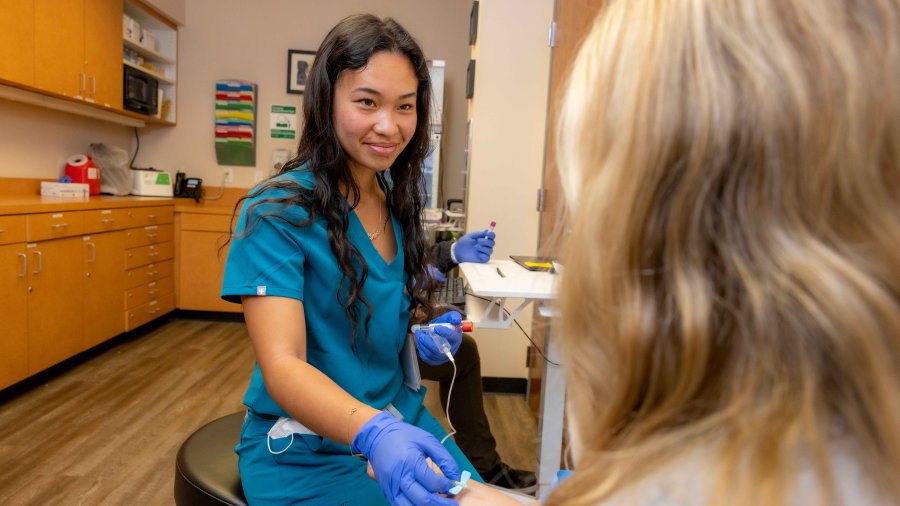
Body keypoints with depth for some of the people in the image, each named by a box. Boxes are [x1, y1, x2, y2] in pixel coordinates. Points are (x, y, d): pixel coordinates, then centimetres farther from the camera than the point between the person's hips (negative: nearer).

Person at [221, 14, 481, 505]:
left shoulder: (398, 203, 3)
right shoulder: (277, 212, -17)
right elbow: (281, 365, -25)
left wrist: (427, 338, -5)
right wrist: (373, 431, -42)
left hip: (402, 423, 6)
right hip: (307, 449, -5)